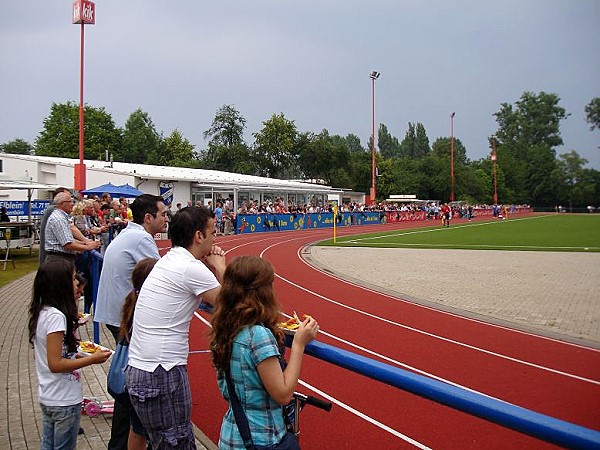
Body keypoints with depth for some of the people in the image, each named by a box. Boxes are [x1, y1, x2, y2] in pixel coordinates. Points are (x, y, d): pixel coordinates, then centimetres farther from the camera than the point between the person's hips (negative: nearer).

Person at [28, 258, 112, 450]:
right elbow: (55, 364, -24)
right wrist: (92, 359, -19)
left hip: (47, 397, 8)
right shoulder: (56, 316, -24)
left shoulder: (42, 312, 3)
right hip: (64, 401, -8)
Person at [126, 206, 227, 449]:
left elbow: (209, 298, 20)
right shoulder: (191, 267, -16)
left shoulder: (167, 262, 13)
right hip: (162, 376, -9)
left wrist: (212, 269, 8)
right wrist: (220, 267, 2)